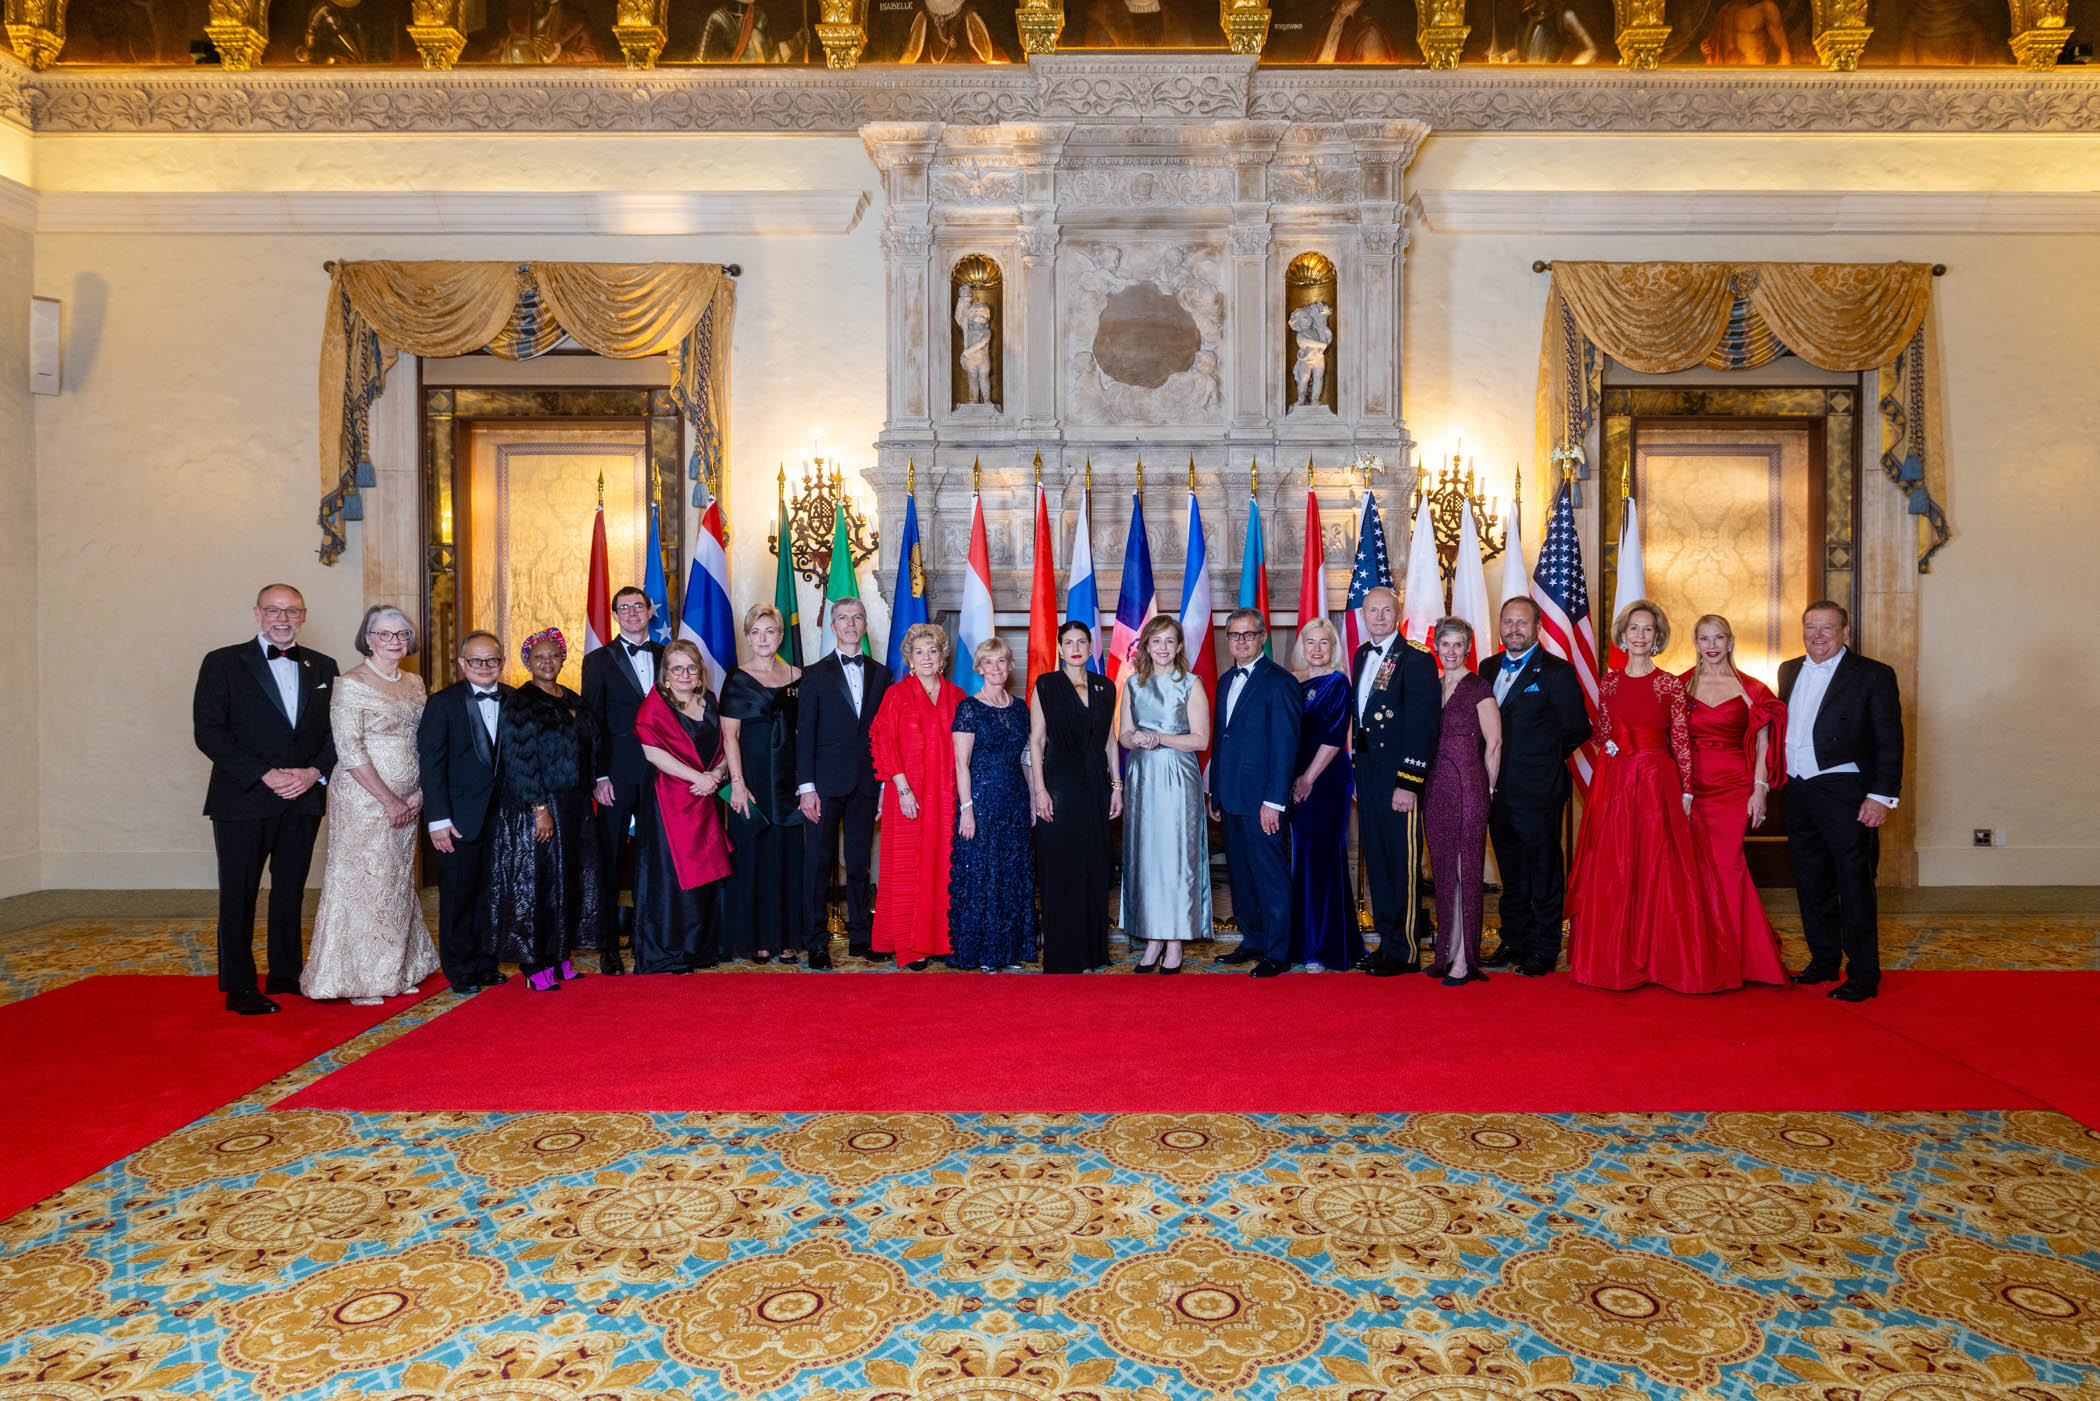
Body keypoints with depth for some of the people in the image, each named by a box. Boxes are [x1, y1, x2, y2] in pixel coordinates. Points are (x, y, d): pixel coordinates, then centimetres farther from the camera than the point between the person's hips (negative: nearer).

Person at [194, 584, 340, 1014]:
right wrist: (264, 775, -16)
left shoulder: (323, 667, 11)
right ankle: (239, 987, 11)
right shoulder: (223, 663, 0)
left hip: (304, 799, 4)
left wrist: (315, 772, -9)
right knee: (238, 893, 2)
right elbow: (208, 731, -8)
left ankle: (285, 973, 24)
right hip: (243, 800, -3)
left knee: (291, 888, 12)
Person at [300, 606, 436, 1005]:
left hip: (406, 802, 6)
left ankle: (394, 972, 22)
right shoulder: (351, 684, -8)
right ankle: (356, 978, 12)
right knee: (362, 880, 0)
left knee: (398, 881, 11)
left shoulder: (414, 683, 11)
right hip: (364, 798, -6)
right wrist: (388, 800, -15)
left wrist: (418, 792, 0)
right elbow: (349, 751, -14)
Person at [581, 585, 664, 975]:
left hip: (660, 773, 2)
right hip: (618, 775, -2)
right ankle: (609, 945, 9)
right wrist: (599, 777, -8)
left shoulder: (667, 657, 11)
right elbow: (591, 723, 0)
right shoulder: (599, 661, 4)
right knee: (610, 860, 2)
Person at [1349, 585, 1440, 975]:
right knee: (1376, 861, 14)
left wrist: (1408, 783, -19)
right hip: (1367, 774, 8)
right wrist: (1359, 772, 14)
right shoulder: (1361, 655, 13)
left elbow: (1422, 725, -16)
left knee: (1403, 865, 0)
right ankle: (1387, 941, 26)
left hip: (1399, 778, -8)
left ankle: (1406, 952, 9)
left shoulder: (1416, 659, -11)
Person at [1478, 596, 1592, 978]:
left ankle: (1544, 951, 14)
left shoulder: (1556, 671, -7)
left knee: (1544, 874, 4)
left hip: (1537, 790, -6)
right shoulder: (1488, 668, 11)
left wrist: (1542, 757, -1)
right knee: (1511, 874, 16)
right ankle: (1514, 943, 27)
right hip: (1498, 790, 6)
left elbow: (1577, 729, -6)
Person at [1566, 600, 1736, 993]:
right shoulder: (1609, 682, 8)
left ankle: (1664, 959, 8)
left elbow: (1681, 741, -2)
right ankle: (1616, 959, 13)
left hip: (1659, 783, -2)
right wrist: (1610, 747, -4)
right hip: (1615, 783, 2)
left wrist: (1686, 792, -5)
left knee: (1660, 868, -2)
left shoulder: (1670, 684, 0)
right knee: (1614, 870, 3)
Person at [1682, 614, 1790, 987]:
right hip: (1690, 785, 1)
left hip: (1732, 786, -1)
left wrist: (1760, 789, -5)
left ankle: (1742, 955, 9)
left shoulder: (1749, 689, 5)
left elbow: (1763, 743, 5)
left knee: (1727, 863, -6)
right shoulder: (1681, 685, 7)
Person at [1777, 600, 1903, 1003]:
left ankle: (1863, 974, 8)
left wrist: (1881, 796, -14)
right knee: (1811, 883, 13)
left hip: (1844, 793, -6)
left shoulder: (1872, 675, -4)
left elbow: (1889, 741, -8)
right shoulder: (1790, 672, 13)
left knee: (1854, 884, -1)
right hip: (1798, 792, 6)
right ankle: (1824, 961, 26)